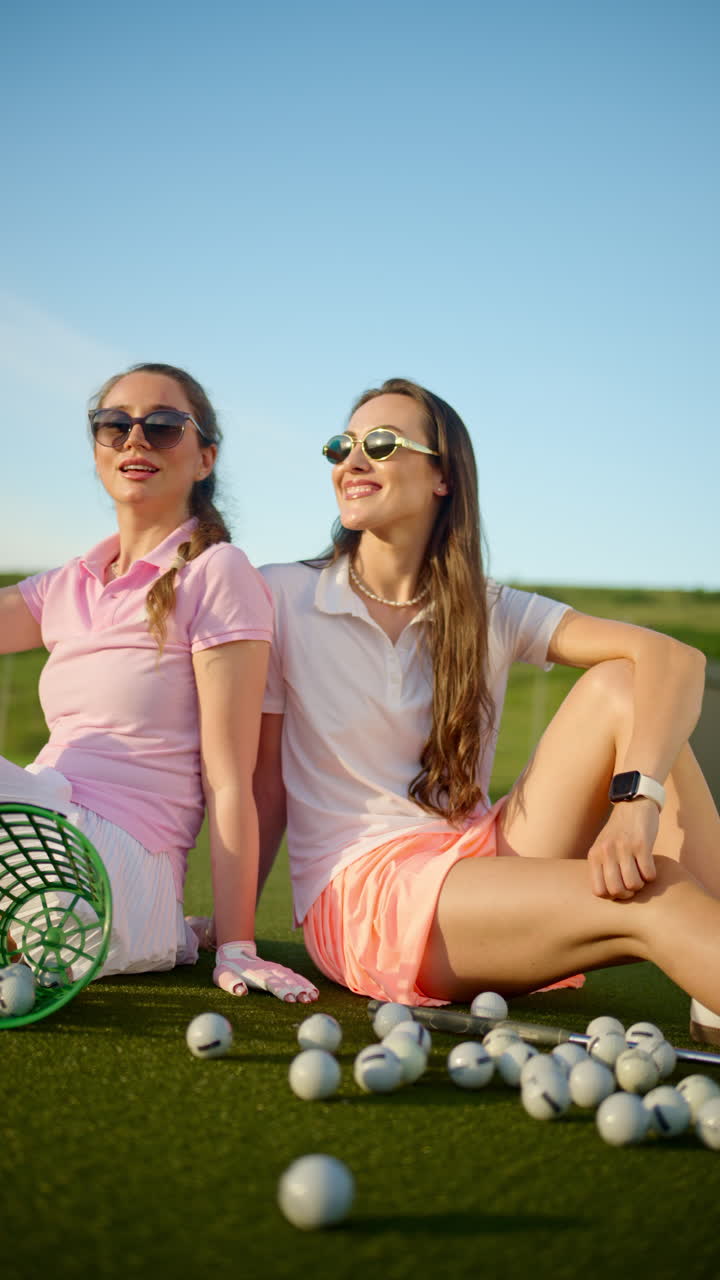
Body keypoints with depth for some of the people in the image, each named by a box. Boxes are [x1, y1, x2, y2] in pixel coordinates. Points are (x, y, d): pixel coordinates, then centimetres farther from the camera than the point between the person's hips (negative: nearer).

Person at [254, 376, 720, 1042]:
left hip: (481, 858, 5)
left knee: (620, 686, -17)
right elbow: (263, 787, 3)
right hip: (360, 896, -4)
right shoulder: (282, 597, 2)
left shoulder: (491, 612, 7)